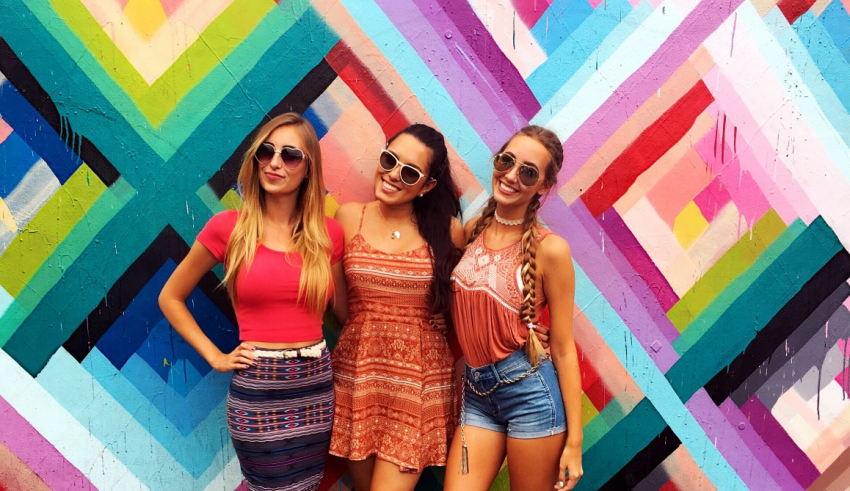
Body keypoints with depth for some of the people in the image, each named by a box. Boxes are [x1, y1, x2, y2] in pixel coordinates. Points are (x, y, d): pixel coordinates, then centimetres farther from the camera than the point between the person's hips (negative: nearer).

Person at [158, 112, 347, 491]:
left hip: (316, 384, 3)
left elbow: (345, 312, 11)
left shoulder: (327, 233, 0)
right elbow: (170, 298, 4)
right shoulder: (229, 227, -7)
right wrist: (215, 357, -2)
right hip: (257, 389, -3)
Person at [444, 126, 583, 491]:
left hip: (531, 392, -4)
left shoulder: (549, 249, -12)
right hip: (476, 392, 5)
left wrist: (574, 441, -7)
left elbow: (563, 347, -9)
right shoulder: (471, 231, 3)